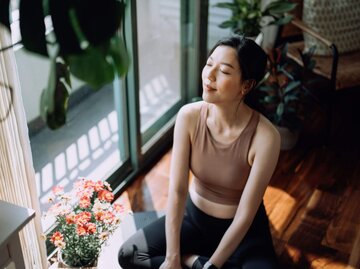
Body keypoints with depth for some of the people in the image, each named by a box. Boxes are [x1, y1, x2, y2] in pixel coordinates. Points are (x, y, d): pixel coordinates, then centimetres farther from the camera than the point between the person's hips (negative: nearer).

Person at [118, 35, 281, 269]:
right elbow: (177, 190, -17)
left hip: (245, 229, -2)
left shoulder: (265, 137, -28)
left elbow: (245, 215, -22)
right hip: (194, 216, 3)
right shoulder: (189, 116, -18)